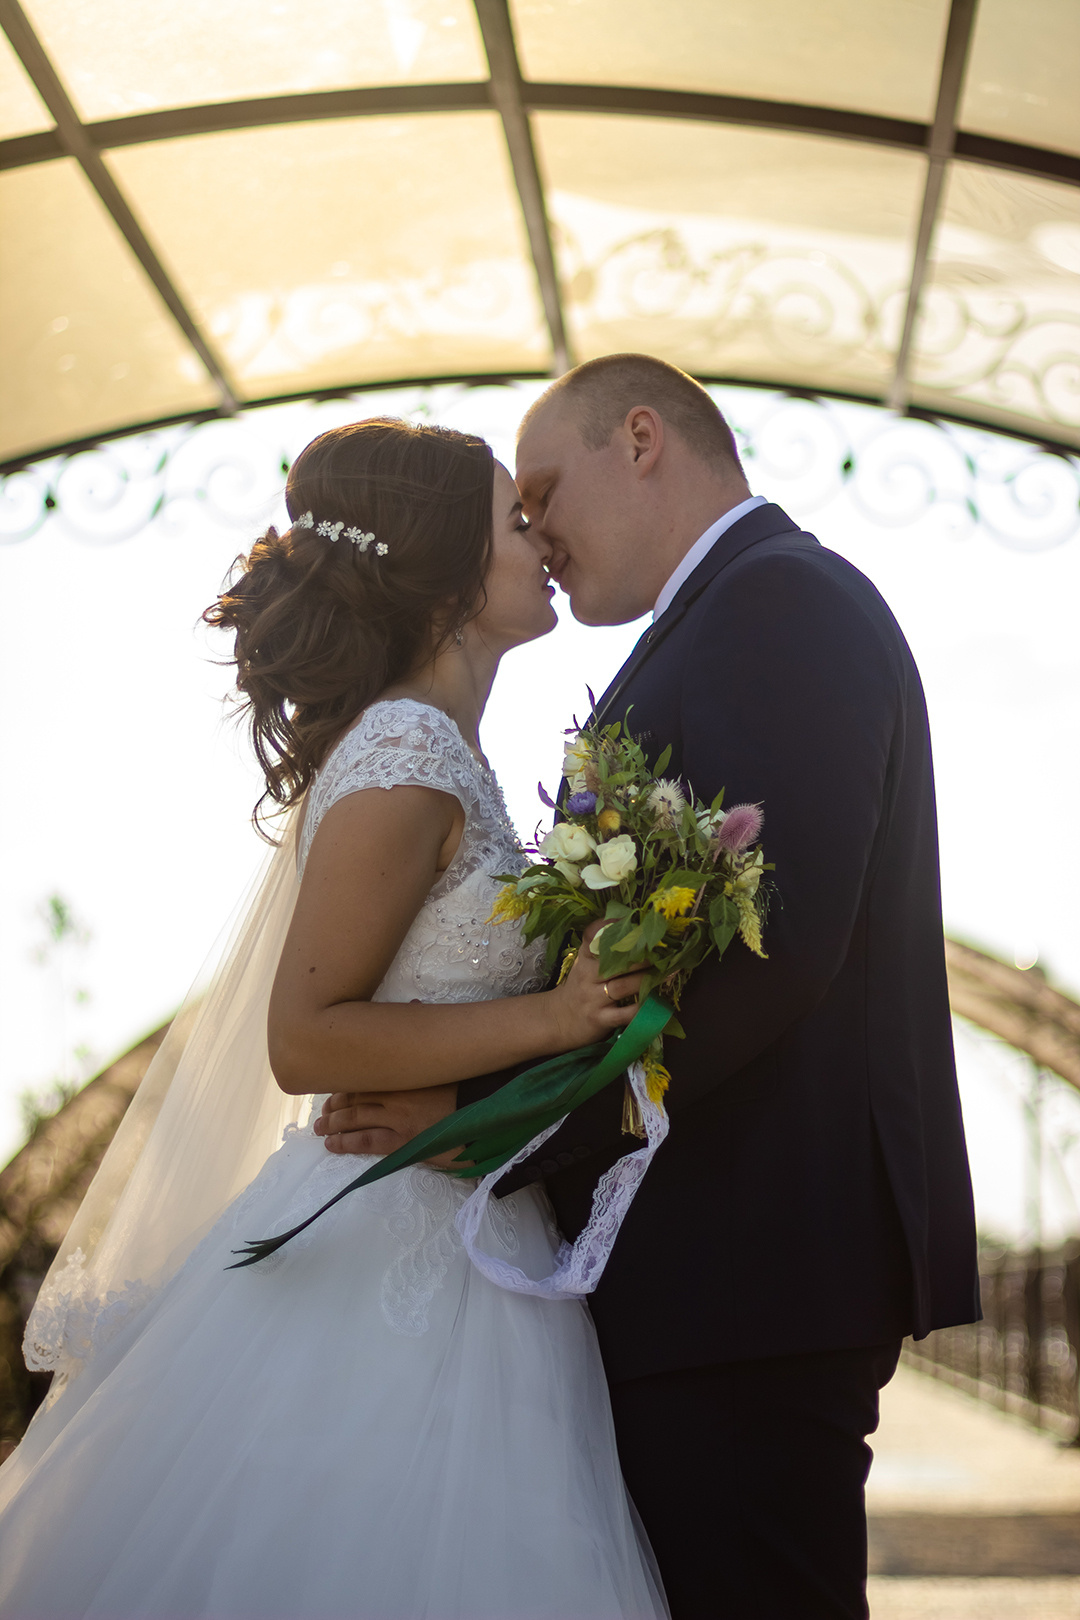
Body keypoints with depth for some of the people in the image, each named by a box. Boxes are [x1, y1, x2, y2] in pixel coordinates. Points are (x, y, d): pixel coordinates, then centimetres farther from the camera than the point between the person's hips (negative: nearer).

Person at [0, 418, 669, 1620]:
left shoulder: (425, 747, 11)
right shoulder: (408, 755, -17)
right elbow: (304, 1040, -19)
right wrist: (552, 1018, -21)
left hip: (448, 1237, 9)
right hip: (397, 1246, -9)